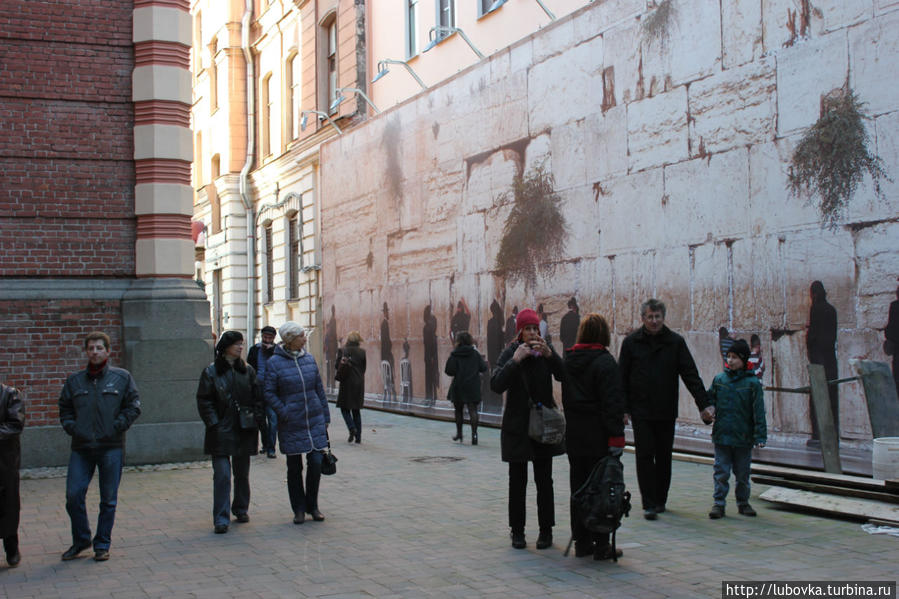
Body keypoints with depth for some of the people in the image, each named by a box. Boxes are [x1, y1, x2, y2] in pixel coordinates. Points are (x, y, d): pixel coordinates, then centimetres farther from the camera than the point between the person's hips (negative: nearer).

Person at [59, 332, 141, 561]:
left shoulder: (122, 378, 3)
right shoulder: (74, 381, 11)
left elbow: (134, 406, 3)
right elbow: (64, 409, 18)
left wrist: (117, 427, -7)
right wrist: (72, 428, 1)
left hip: (111, 448, -2)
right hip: (81, 448, 2)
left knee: (108, 499, 4)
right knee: (73, 495, -2)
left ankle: (102, 544, 16)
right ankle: (81, 540, 18)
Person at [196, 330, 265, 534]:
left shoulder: (247, 370, 9)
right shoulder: (211, 372, -2)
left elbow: (257, 398, 11)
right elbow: (204, 401, -4)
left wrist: (259, 421, 0)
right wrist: (214, 424, -12)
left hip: (245, 431, 4)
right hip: (222, 432, -4)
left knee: (242, 473, 13)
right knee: (222, 475, -9)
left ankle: (241, 509, 29)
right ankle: (221, 519, -7)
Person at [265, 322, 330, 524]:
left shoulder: (309, 358, 6)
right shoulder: (274, 363, -7)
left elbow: (319, 389, 11)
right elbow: (269, 393, -6)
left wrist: (325, 417, 10)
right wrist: (284, 413, -15)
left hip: (315, 421, 3)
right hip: (291, 425, -3)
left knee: (316, 463, -2)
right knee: (294, 468, 6)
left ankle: (312, 506, 16)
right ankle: (299, 509, 20)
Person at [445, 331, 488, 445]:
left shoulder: (454, 355, -8)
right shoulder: (475, 354, -1)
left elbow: (449, 371, -12)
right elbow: (483, 368, 0)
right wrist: (485, 362, 22)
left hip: (458, 387, -1)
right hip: (473, 387, 1)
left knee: (458, 410, 15)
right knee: (473, 410, -3)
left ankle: (459, 433, 22)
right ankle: (474, 433, -17)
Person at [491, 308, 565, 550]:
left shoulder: (546, 350, 2)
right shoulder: (510, 352, -5)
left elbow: (563, 376, -11)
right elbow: (496, 385, -17)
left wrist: (549, 354, -24)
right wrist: (515, 360, -25)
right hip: (517, 425, -2)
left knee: (544, 480, 5)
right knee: (517, 480, 4)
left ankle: (546, 530, 14)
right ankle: (517, 531, 13)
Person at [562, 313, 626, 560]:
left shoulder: (569, 359, 7)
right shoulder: (604, 362, -13)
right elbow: (613, 402, -16)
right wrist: (616, 436, -15)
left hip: (574, 434, 6)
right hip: (598, 436, -6)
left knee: (578, 487, 12)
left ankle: (581, 541, 17)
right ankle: (601, 544, 4)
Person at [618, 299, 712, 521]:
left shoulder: (675, 342, 1)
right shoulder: (631, 342, 0)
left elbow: (691, 375, -1)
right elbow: (622, 378, 2)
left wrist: (704, 404, -9)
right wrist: (623, 409, -4)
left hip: (666, 412, 2)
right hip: (641, 412, -1)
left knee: (664, 457, 10)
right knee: (645, 456, -6)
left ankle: (660, 500, 24)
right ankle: (649, 504, -2)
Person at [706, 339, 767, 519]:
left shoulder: (752, 383, -5)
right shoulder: (719, 379, 3)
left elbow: (758, 411, -5)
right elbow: (710, 399, 16)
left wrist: (760, 436, -8)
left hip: (743, 437, -1)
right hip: (722, 436, 1)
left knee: (742, 473, 11)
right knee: (721, 472, 1)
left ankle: (743, 502, 26)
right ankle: (719, 503, 8)